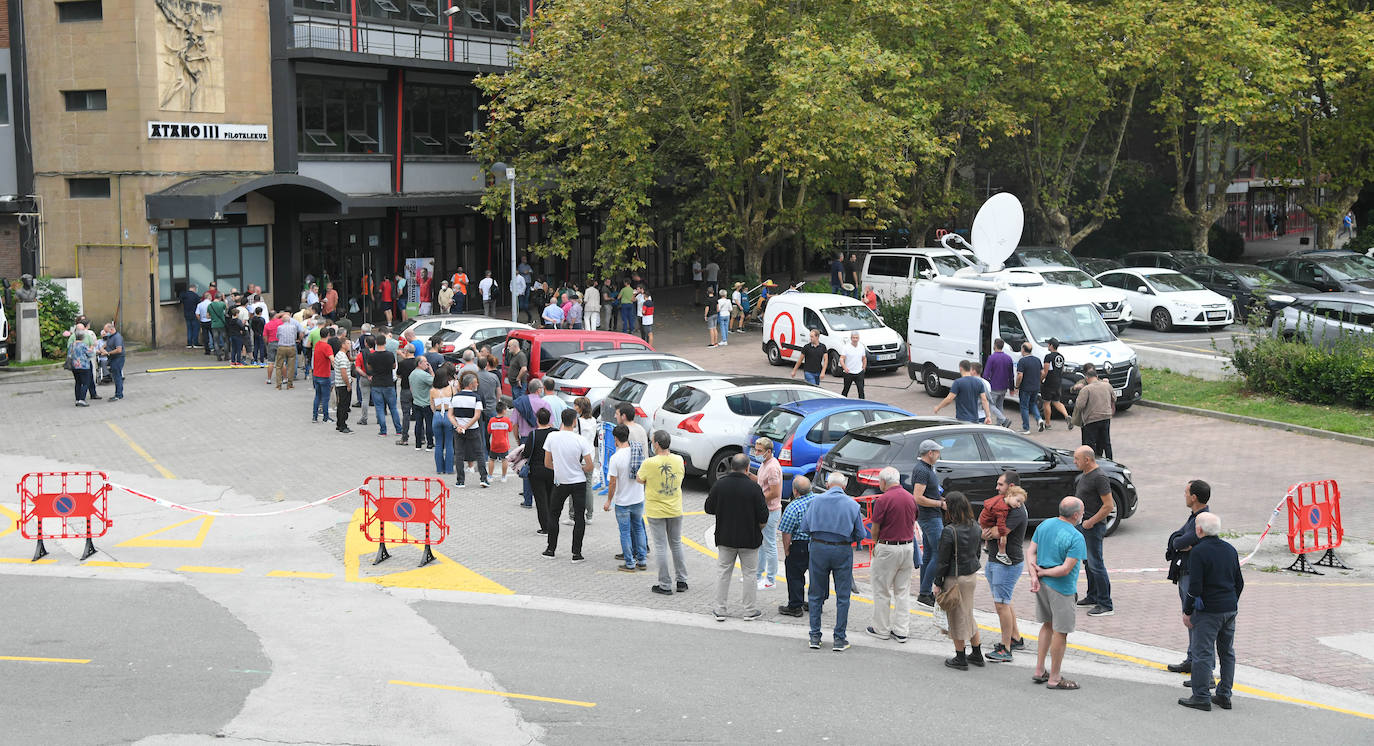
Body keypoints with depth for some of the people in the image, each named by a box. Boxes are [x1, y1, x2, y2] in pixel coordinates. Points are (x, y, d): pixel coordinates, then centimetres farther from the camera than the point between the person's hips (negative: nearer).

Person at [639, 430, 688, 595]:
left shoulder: (649, 463, -20)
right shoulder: (678, 460, -6)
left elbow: (639, 479, -4)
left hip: (656, 512, -4)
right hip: (675, 510, 4)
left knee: (661, 547, 3)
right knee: (676, 545, 18)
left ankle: (665, 585, 6)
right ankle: (681, 581, 24)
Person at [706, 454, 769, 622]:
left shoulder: (719, 485, -7)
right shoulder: (753, 488, -14)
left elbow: (709, 509, 1)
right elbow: (763, 517, -12)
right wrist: (758, 529, 8)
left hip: (725, 538, 2)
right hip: (749, 538, -2)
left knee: (724, 573, 12)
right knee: (749, 574, 9)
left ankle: (719, 610, 14)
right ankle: (750, 611, 14)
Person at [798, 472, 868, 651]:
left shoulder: (816, 500, -1)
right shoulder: (852, 505, -1)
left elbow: (805, 526, 0)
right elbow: (861, 535, 1)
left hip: (819, 548, 1)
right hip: (843, 551, -1)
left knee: (816, 594, 12)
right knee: (843, 596, 6)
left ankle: (815, 636, 14)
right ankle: (839, 639, 6)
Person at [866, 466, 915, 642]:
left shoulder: (884, 500, -15)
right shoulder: (911, 498, 4)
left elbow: (875, 528, -9)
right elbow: (913, 523, 12)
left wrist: (875, 543, 9)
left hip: (888, 548, -6)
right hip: (908, 547, 6)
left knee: (882, 590, 6)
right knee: (903, 590, 12)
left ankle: (881, 629, 13)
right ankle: (901, 631, 12)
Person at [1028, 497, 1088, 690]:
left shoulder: (1044, 525, 2)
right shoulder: (1075, 538, -20)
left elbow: (1030, 551, 2)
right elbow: (1066, 569, -23)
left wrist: (1034, 576, -6)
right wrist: (1043, 572, -11)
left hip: (1043, 585, 8)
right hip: (1061, 588, -8)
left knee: (1047, 625, 22)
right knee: (1060, 632, 4)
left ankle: (1039, 671, 27)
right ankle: (1054, 678, 13)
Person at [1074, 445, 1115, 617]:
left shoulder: (1099, 477, -20)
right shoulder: (1084, 475, 10)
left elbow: (1108, 506, -22)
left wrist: (1090, 522, -19)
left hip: (1094, 526, -10)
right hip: (1083, 524, 10)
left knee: (1095, 564, -8)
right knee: (1088, 562, 18)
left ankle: (1106, 605, -5)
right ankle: (1092, 597, 30)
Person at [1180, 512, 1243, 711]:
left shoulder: (1198, 552, -15)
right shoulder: (1230, 549, 8)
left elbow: (1195, 587, -17)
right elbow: (1239, 582, 14)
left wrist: (1187, 611, -7)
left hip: (1208, 611, -7)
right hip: (1230, 609, 8)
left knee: (1202, 653, -3)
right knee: (1227, 653, 14)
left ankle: (1201, 697, -2)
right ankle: (1224, 695, 18)